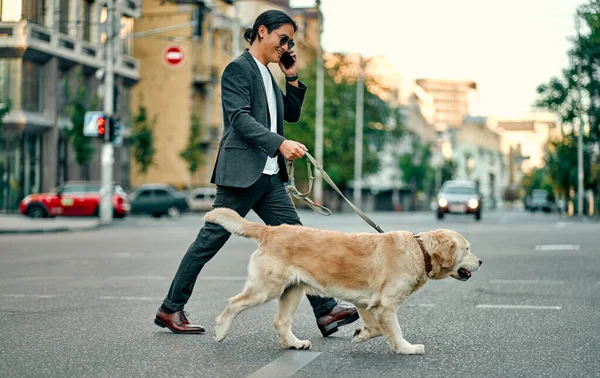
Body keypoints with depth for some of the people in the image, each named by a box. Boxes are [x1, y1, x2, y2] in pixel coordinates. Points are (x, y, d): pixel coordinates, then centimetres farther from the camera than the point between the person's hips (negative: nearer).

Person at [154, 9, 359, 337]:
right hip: (242, 172, -9)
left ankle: (325, 311, 2)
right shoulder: (239, 68, -7)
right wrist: (280, 144, -28)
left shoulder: (267, 75, 20)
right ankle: (170, 309, 8)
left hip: (268, 177, 9)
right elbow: (240, 117, -18)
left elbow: (292, 114, 25)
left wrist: (292, 79, 11)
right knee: (210, 241, -3)